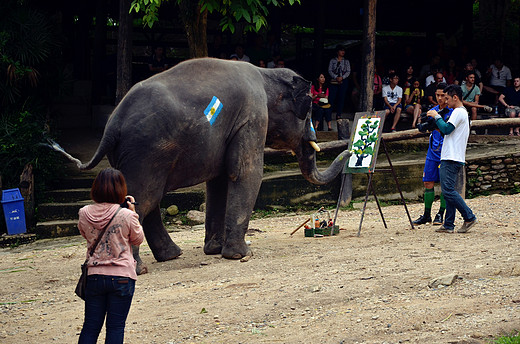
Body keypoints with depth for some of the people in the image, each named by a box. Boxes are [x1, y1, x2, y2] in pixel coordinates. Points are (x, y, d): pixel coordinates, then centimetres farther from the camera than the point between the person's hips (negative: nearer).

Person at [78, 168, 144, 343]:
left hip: (94, 276, 3)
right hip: (122, 276, -3)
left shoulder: (85, 214, -6)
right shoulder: (126, 216, -14)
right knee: (115, 328, 4)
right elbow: (138, 239, 2)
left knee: (90, 327, 10)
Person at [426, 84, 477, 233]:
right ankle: (448, 225, 5)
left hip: (451, 159, -11)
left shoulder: (458, 112, -10)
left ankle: (469, 217, -11)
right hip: (453, 158, 11)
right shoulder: (463, 112, 23)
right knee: (449, 191, 7)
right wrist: (437, 122, 18)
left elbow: (446, 129, -18)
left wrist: (436, 116, -7)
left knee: (448, 190, -13)